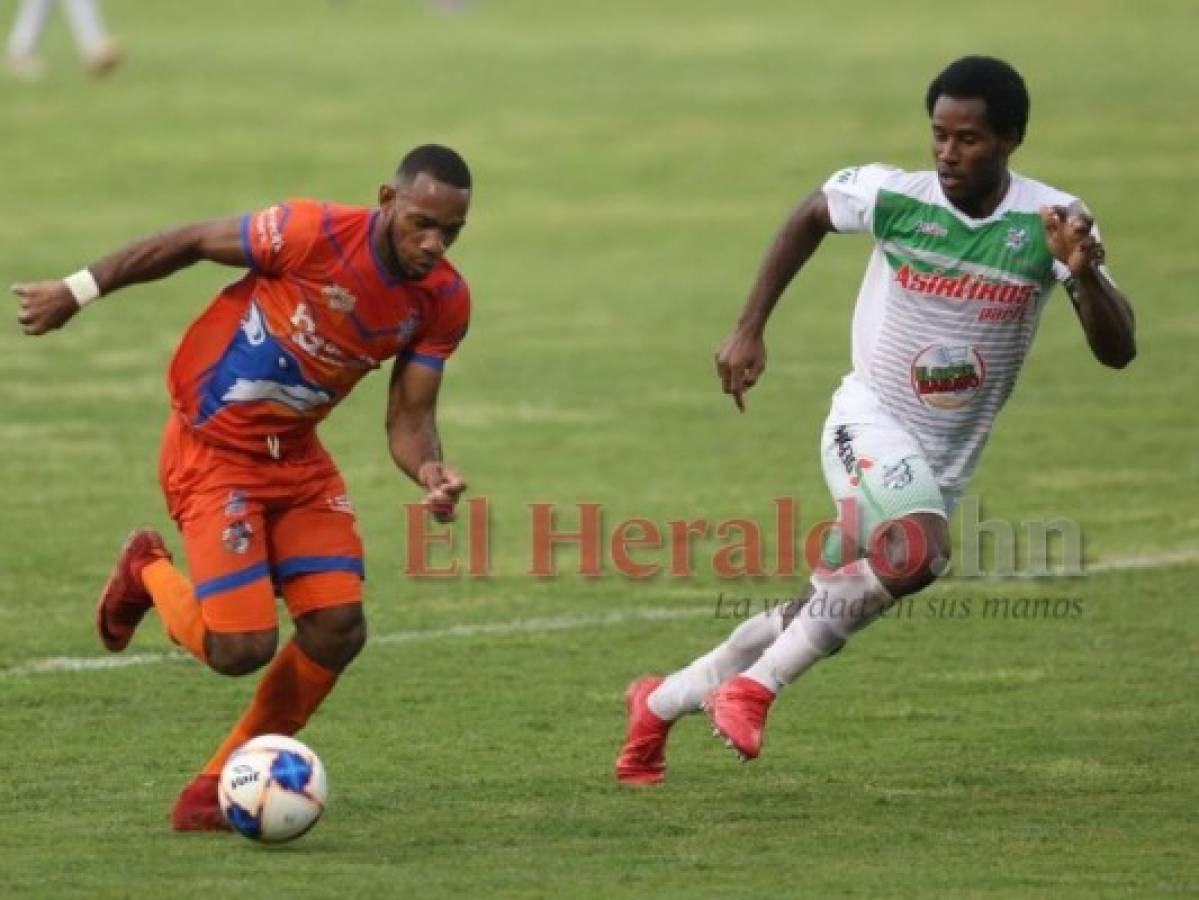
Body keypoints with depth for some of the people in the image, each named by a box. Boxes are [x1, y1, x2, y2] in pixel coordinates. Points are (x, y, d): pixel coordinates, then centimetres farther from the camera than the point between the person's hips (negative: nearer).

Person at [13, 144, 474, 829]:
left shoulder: (445, 301, -7)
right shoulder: (317, 233, -25)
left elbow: (409, 420, -3)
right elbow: (190, 243, -12)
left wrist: (430, 472, -26)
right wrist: (80, 290, -4)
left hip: (296, 456, 6)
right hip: (215, 447, -6)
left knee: (338, 630, -7)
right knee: (241, 649, -14)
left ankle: (223, 787, 12)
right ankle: (148, 573, 21)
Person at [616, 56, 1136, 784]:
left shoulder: (1049, 223, -12)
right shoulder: (893, 197, -12)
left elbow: (1118, 350, -16)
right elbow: (811, 217, 11)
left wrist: (1084, 275, -35)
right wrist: (750, 329, 8)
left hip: (945, 466, 3)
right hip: (871, 424, -3)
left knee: (817, 620, 10)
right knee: (916, 546, -35)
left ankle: (663, 703, 32)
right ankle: (754, 687, -23)